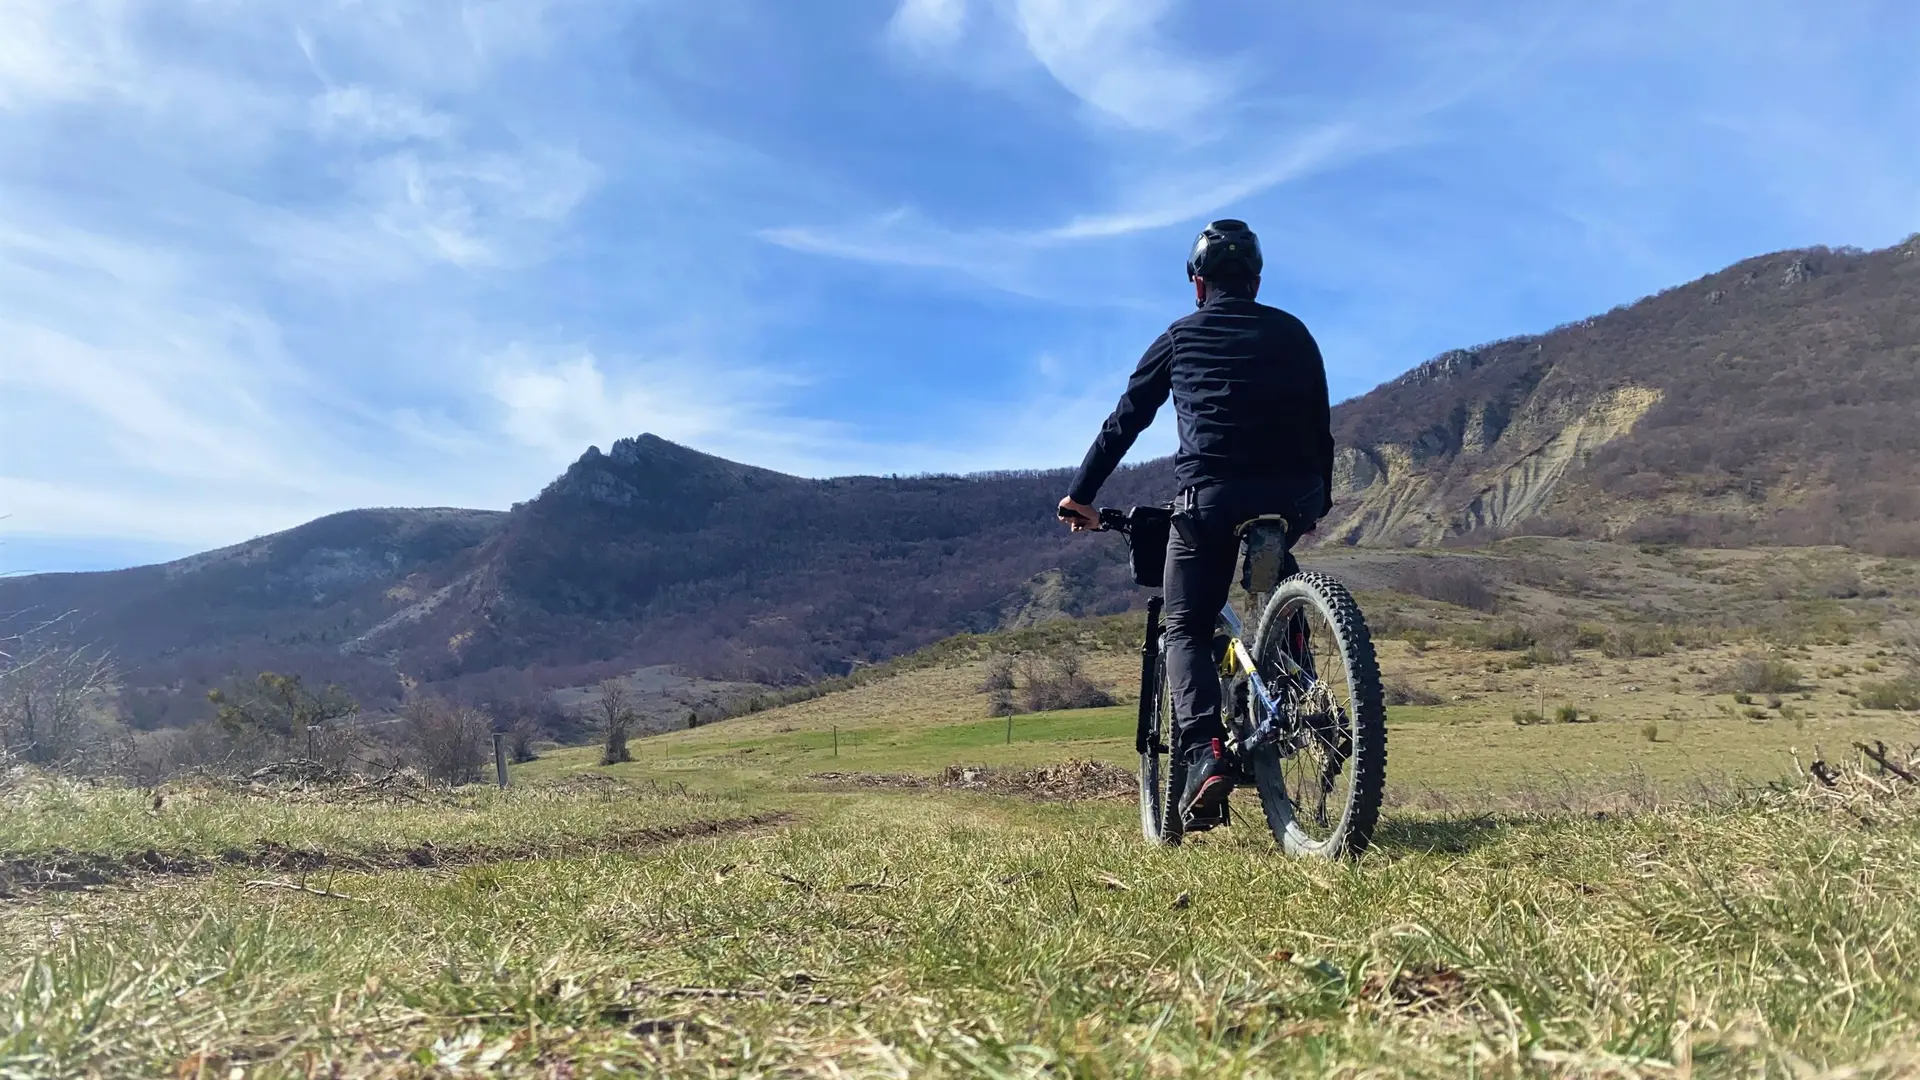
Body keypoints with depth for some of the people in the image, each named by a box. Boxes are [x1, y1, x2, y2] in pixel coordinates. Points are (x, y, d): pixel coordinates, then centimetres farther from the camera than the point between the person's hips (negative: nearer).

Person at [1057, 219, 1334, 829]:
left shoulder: (1180, 338, 15)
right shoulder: (1291, 333, 20)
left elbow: (1123, 423, 15)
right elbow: (1320, 425, 22)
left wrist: (1081, 496, 20)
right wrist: (1320, 499, 36)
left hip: (1209, 496, -3)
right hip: (1290, 497, 3)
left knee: (1185, 631, 8)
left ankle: (1204, 752, -14)